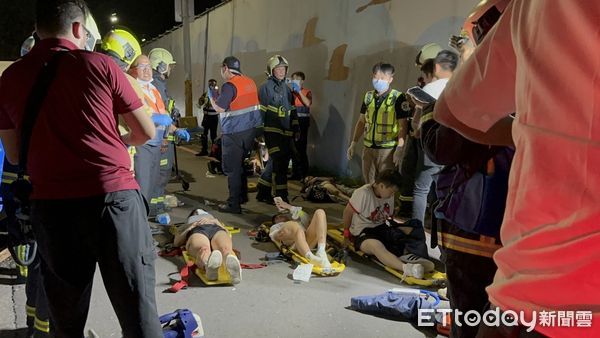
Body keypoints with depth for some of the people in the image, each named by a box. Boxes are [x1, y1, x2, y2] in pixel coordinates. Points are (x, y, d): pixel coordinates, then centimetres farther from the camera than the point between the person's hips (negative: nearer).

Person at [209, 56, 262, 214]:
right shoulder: (249, 81, 9)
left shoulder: (229, 85, -16)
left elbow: (219, 108, -17)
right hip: (251, 128, 8)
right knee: (240, 163, 22)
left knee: (232, 168, 0)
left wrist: (212, 98, 3)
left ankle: (234, 204, 4)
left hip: (235, 132, -8)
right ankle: (242, 195, 31)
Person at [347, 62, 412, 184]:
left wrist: (399, 149, -17)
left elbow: (403, 125, -8)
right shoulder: (368, 96, 9)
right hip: (368, 148, 5)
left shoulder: (398, 98, -7)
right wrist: (353, 144, 12)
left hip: (388, 149, -5)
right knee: (369, 184, 12)